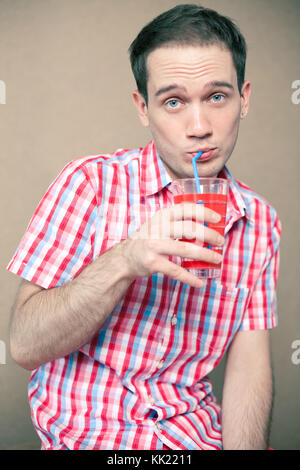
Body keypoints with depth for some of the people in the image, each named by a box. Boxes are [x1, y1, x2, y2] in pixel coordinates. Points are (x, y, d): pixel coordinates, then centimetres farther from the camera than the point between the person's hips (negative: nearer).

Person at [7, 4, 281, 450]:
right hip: (84, 434, -1)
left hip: (198, 434, 3)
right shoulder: (91, 182, -11)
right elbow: (25, 345, -13)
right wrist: (124, 262, -28)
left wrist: (245, 446, -17)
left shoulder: (260, 221, 1)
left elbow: (248, 361, -1)